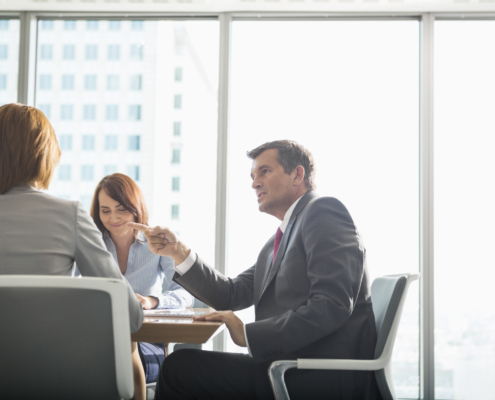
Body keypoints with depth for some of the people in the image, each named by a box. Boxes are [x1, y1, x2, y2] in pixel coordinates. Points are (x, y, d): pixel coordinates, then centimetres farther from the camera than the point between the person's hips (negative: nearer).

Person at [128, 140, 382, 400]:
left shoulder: (323, 212, -8)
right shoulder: (277, 242, 22)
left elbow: (331, 306, -20)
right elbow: (232, 295, 15)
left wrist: (248, 334, -18)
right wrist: (178, 252, 4)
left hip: (327, 377, -9)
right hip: (290, 364, 9)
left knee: (179, 367, -11)